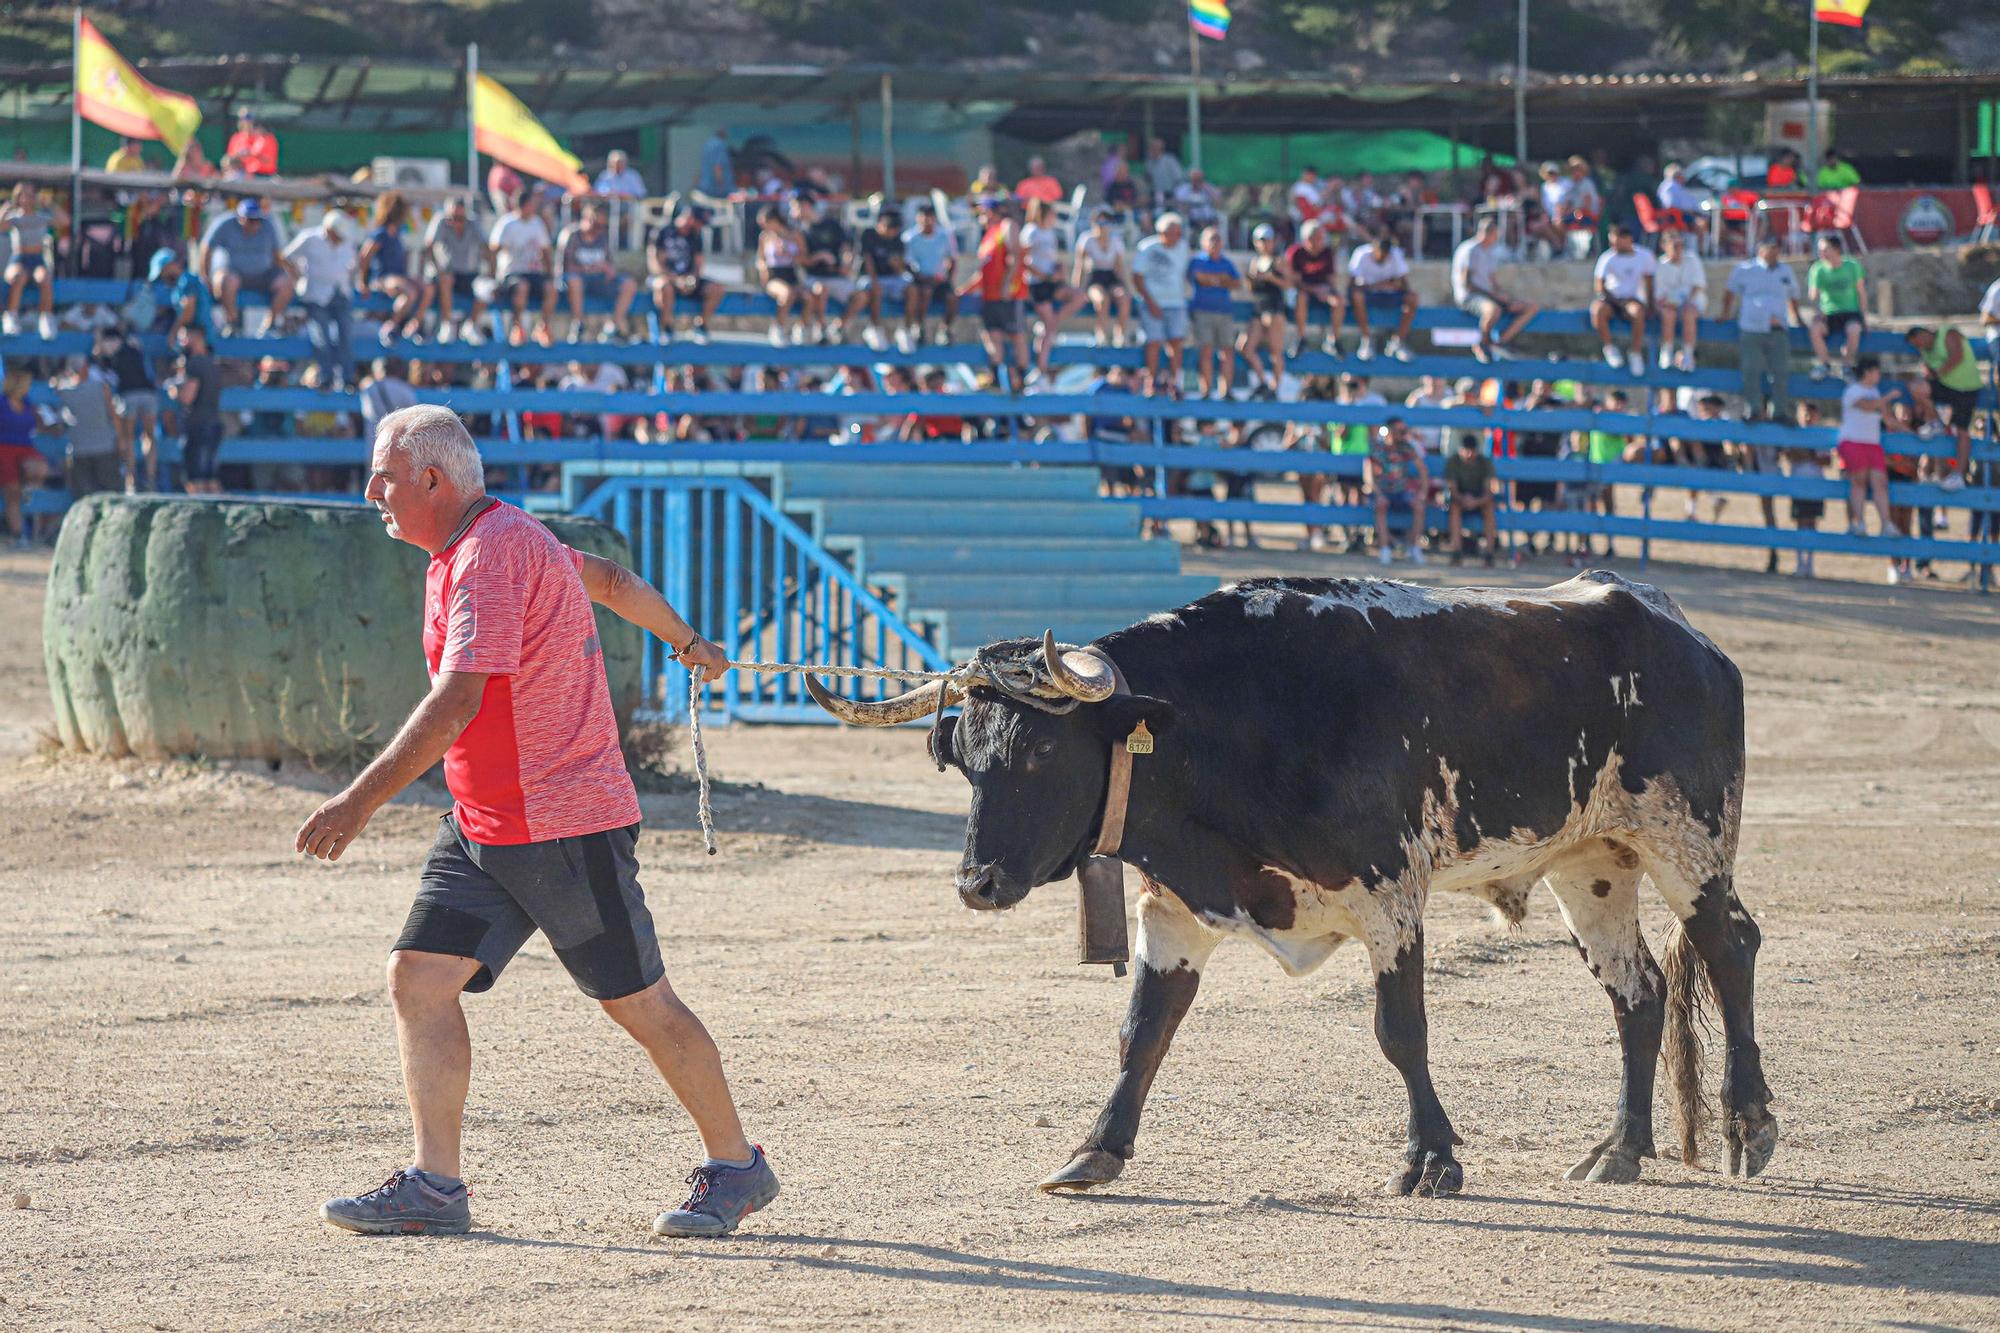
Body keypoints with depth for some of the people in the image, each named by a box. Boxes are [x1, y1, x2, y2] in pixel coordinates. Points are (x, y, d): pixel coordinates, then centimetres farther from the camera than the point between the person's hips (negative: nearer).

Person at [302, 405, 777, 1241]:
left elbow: (455, 704, -29)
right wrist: (687, 642, 46)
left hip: (567, 824, -10)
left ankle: (737, 1169, 16)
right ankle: (433, 1187, -4)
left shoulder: (495, 553, -20)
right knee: (418, 977, -3)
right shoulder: (488, 544, 12)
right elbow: (611, 580, 28)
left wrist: (361, 801, -32)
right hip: (482, 827, 10)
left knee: (639, 1003, 1)